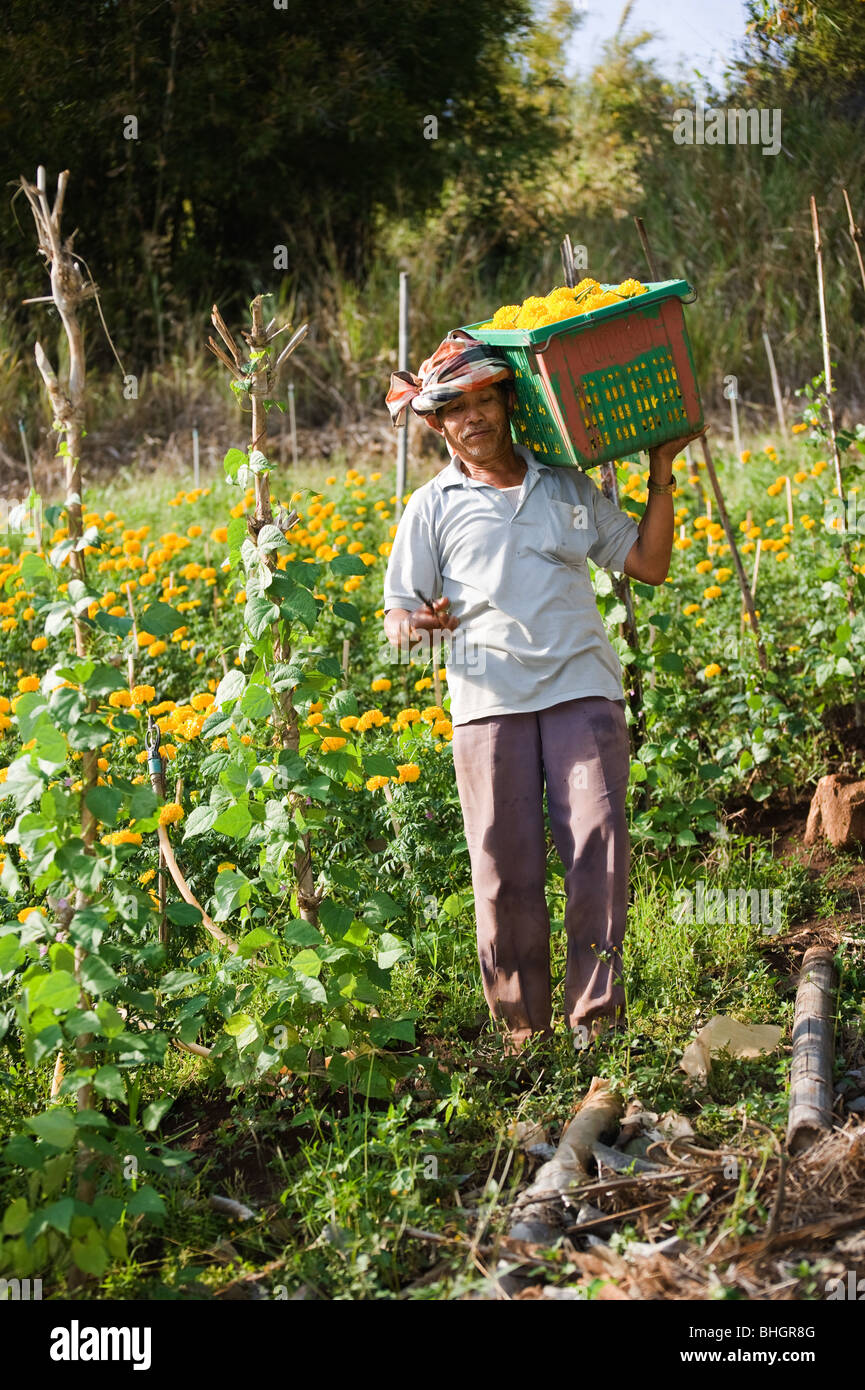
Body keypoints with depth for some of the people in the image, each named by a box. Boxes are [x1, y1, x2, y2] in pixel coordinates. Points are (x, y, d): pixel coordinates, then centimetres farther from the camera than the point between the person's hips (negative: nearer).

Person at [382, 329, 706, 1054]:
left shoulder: (570, 487, 19)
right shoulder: (432, 508, 14)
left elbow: (650, 563, 19)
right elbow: (398, 617, 12)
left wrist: (661, 475, 12)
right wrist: (415, 622, -11)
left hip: (582, 687, 1)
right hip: (490, 698, -1)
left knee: (598, 838, -15)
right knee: (506, 865, -4)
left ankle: (596, 1016, -9)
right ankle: (524, 1031, 7)